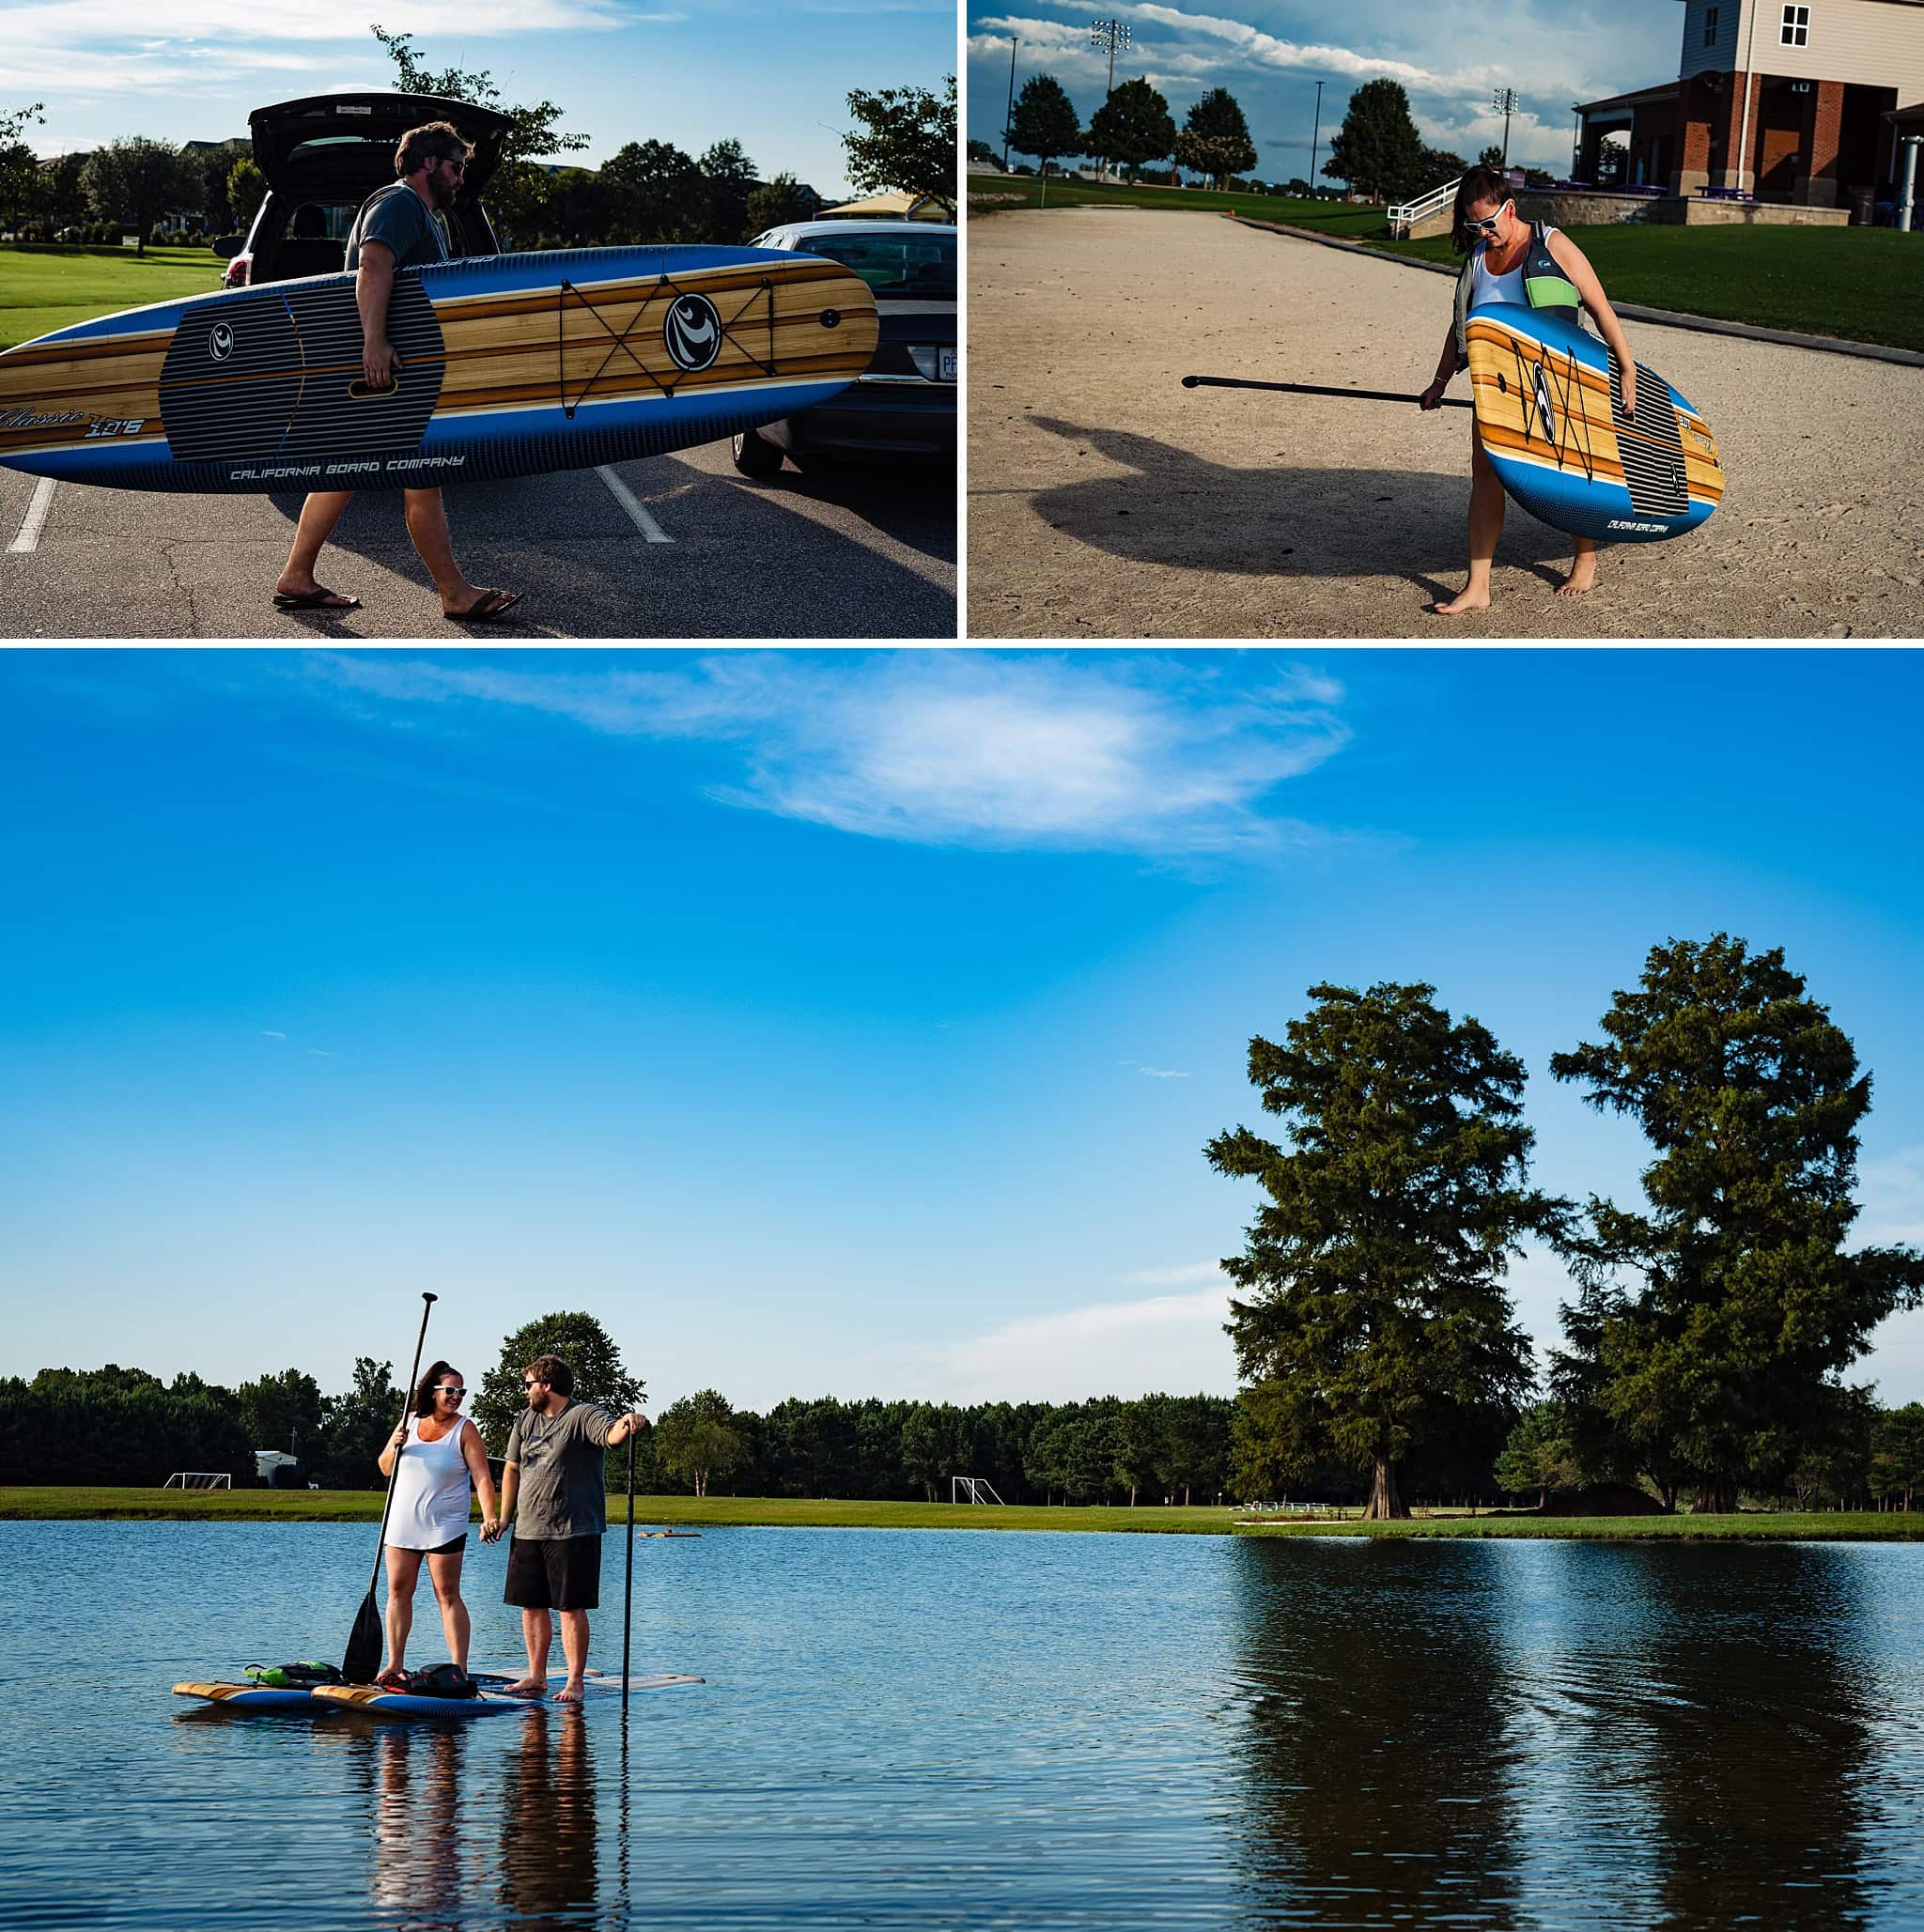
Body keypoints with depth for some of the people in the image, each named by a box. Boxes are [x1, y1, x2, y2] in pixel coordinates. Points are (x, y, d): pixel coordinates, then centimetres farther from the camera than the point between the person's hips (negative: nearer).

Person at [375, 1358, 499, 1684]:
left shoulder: (464, 1430, -4)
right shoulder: (410, 1424, 7)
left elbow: (482, 1477, -12)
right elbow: (386, 1469, 12)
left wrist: (489, 1518, -25)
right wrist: (394, 1446, -10)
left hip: (445, 1526, -4)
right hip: (403, 1523, 4)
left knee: (448, 1596, -6)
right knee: (399, 1592, 5)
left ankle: (459, 1670, -8)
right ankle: (395, 1665, 12)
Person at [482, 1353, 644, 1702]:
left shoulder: (583, 1416, -7)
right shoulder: (525, 1420, 14)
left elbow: (611, 1434, -26)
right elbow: (512, 1469, 17)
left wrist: (626, 1426, -50)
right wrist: (503, 1518, 10)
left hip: (574, 1532, -7)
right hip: (528, 1531, 7)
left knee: (571, 1607, -6)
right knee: (532, 1605, 11)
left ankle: (575, 1682, -1)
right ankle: (536, 1676, 22)